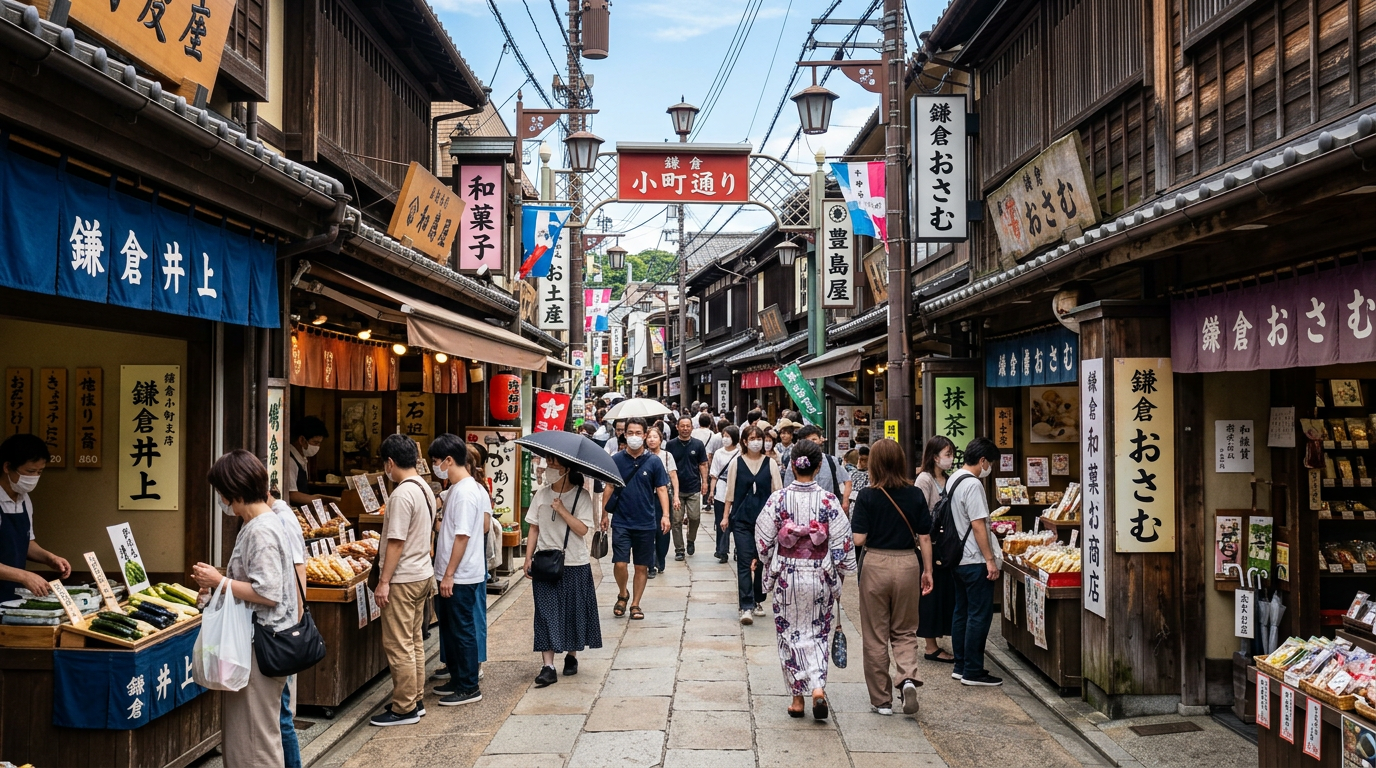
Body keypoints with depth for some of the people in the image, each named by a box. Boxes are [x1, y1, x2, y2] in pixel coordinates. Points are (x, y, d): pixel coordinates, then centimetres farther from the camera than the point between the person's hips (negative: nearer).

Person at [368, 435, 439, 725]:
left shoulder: (402, 494, -20)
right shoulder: (425, 489, 9)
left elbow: (397, 542, -21)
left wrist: (384, 582, -17)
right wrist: (381, 546, 27)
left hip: (403, 579, -10)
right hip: (423, 574, 10)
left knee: (398, 645, -2)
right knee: (414, 641, 16)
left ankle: (404, 709, 5)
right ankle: (415, 699, 24)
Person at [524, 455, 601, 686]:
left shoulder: (581, 495, -6)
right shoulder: (541, 494, 4)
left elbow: (583, 529, -15)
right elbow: (534, 528, 7)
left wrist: (561, 510, -21)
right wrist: (528, 558, 1)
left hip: (575, 565, -2)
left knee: (573, 612, 8)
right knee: (546, 613, -3)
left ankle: (571, 656, 28)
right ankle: (548, 667, -4)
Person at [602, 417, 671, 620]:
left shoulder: (653, 461, -1)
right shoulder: (616, 460, 0)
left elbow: (661, 489, 0)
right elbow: (609, 488, 6)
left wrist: (665, 515, -11)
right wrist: (604, 514, 3)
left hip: (645, 523, 0)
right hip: (621, 522, 0)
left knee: (642, 566, 7)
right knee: (620, 564, -9)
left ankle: (635, 604, 22)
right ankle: (622, 595, 18)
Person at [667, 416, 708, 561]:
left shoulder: (698, 444, 3)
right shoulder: (671, 445, 2)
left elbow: (703, 464, 7)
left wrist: (704, 481, -3)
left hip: (693, 488, 0)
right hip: (676, 488, 0)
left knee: (695, 517, -5)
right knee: (676, 520, 1)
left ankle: (691, 540, 23)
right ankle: (679, 549, 12)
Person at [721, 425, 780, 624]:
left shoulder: (770, 463, 2)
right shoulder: (736, 463, 1)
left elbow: (777, 492, 2)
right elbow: (730, 491, 6)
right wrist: (725, 516, 6)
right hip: (742, 519, -1)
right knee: (744, 562, -6)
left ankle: (758, 600, 26)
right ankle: (746, 607, -8)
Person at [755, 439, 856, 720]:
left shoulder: (778, 499, -9)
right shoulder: (828, 500, -10)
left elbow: (763, 539, -3)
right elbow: (842, 541, -7)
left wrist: (770, 570, 13)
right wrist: (841, 572, 7)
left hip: (786, 577, 0)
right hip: (820, 577, 0)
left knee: (791, 634, 12)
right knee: (818, 634, 14)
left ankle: (798, 696, 16)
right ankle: (817, 688, -4)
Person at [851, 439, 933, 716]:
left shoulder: (867, 496, -10)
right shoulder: (916, 495, -2)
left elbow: (859, 539, -12)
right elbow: (925, 538, 0)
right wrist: (927, 571, 11)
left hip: (876, 565, -2)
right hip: (908, 565, 2)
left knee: (875, 636, 10)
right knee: (905, 631, 18)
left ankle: (881, 700, 16)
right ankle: (908, 678, -7)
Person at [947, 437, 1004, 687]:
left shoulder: (953, 480, 12)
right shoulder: (973, 485, -18)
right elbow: (977, 526, -20)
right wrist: (990, 559, -18)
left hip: (958, 559, 10)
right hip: (975, 561, -10)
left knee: (961, 612, 14)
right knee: (979, 615, -3)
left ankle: (961, 666, 21)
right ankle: (972, 672, 2)